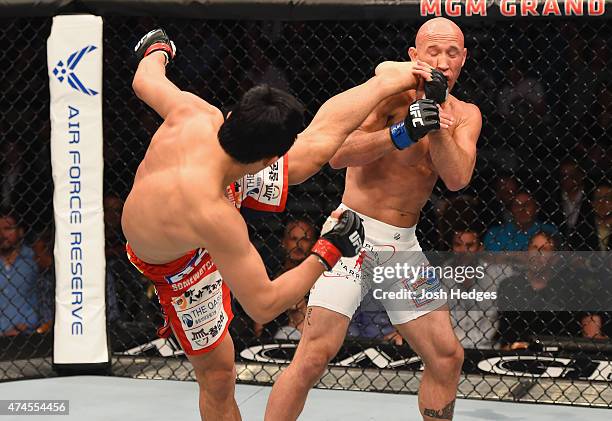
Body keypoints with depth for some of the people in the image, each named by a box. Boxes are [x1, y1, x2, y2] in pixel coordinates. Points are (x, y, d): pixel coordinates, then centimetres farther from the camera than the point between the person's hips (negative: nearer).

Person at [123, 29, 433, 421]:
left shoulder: (195, 115, -37)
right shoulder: (215, 217, -51)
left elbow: (144, 82, -12)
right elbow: (263, 306, -39)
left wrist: (155, 55, 10)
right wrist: (326, 255, -28)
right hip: (180, 265, -5)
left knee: (314, 152, -2)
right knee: (218, 374, 10)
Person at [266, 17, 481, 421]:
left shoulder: (465, 115, 7)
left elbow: (457, 178, -11)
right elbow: (339, 154, -20)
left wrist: (436, 117, -22)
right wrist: (403, 132, -31)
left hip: (405, 244, 6)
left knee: (448, 357, 10)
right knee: (314, 356, -15)